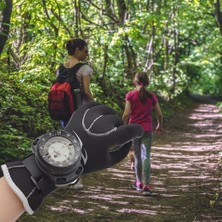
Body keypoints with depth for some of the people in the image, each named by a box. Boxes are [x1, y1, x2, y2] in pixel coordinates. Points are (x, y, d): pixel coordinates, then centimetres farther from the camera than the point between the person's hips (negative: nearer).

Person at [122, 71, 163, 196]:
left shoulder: (130, 95, -4)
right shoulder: (152, 96, 1)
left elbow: (126, 114, -10)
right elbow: (159, 114, 4)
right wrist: (160, 126, 22)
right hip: (147, 130, 0)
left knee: (137, 157, 14)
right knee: (146, 157, -5)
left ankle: (139, 182, 29)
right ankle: (146, 185, -19)